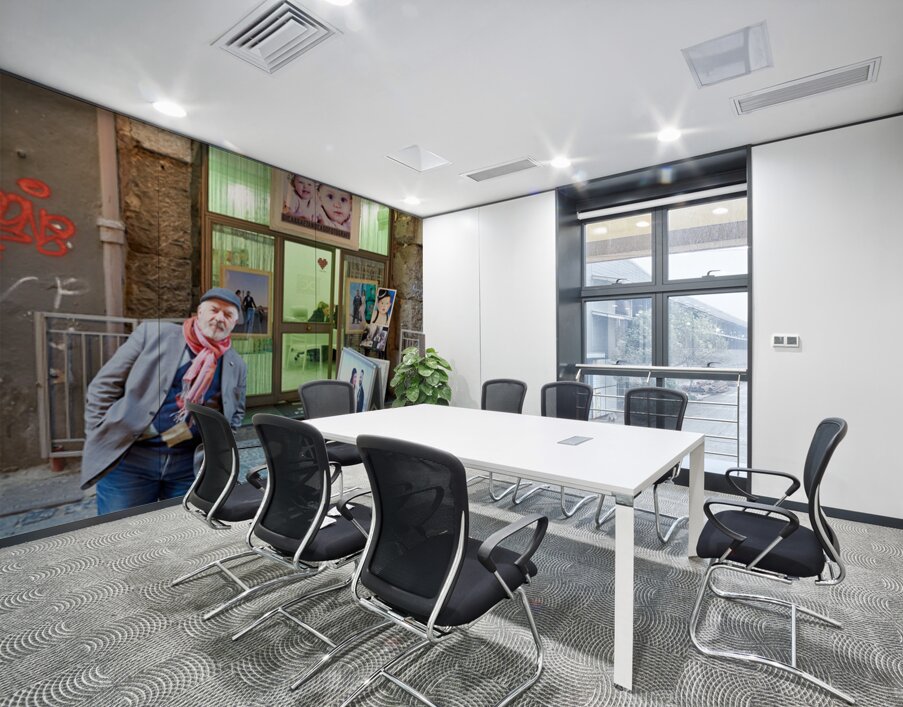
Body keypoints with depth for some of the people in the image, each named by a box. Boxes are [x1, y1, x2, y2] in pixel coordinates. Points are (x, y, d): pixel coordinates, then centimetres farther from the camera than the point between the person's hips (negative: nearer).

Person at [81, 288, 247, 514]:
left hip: (190, 463, 3)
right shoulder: (153, 333, -4)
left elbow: (235, 415, 18)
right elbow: (103, 386, -1)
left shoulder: (237, 366, 5)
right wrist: (100, 440, -3)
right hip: (129, 457, -2)